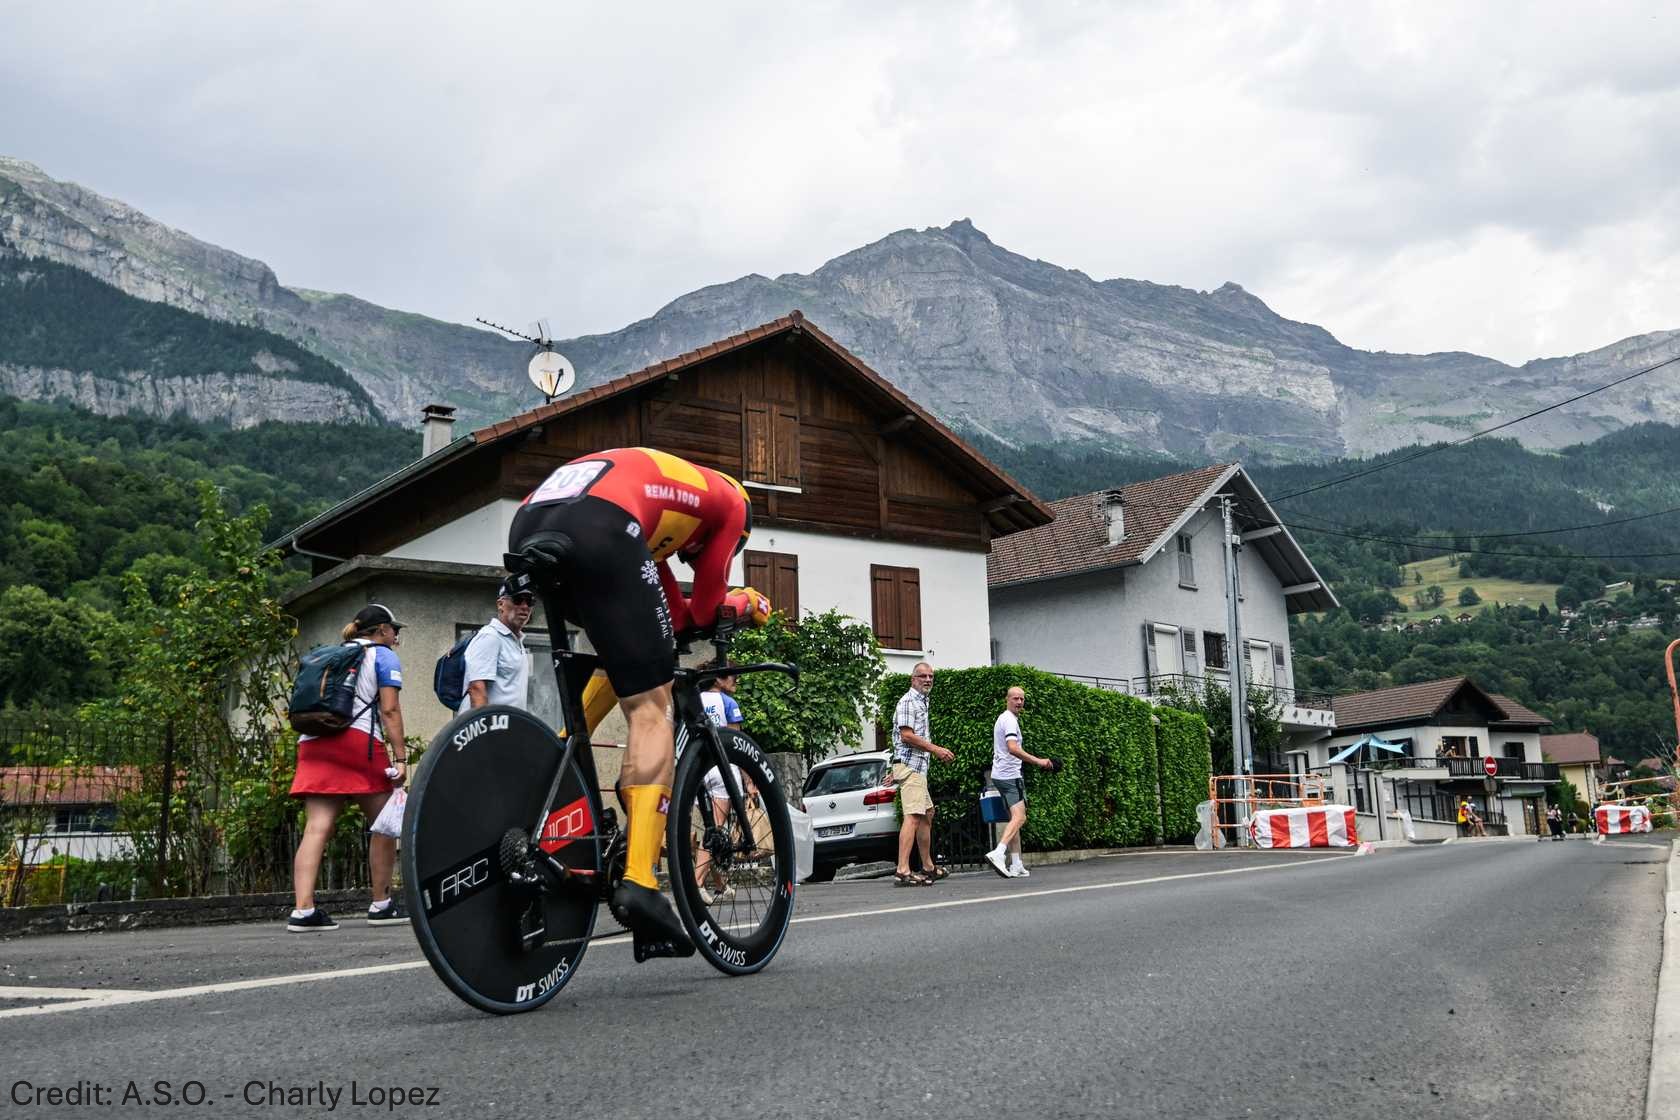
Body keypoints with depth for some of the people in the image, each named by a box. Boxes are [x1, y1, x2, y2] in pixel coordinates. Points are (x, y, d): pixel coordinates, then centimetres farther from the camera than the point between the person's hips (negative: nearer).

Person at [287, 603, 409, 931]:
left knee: (316, 828, -3)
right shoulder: (384, 657, 10)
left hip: (313, 742, 6)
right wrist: (401, 757, -7)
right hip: (358, 742, -6)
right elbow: (389, 710, -3)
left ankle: (303, 910, -13)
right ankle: (381, 905, 10)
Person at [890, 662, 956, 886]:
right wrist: (936, 749, -15)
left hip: (918, 766, 11)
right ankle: (903, 872, -24)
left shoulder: (921, 702, 22)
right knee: (913, 817, -18)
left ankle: (928, 867, 27)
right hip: (910, 765, -11)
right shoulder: (908, 701, -9)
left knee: (927, 815, 18)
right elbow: (907, 735, -19)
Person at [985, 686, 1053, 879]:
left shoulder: (1002, 719, 21)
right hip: (1010, 775, -10)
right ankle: (998, 853, -34)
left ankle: (1016, 865, 8)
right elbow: (1013, 748, -25)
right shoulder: (1010, 720, -11)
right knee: (1019, 817, -19)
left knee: (1015, 819, 10)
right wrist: (1038, 761, -26)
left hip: (1000, 775, 10)